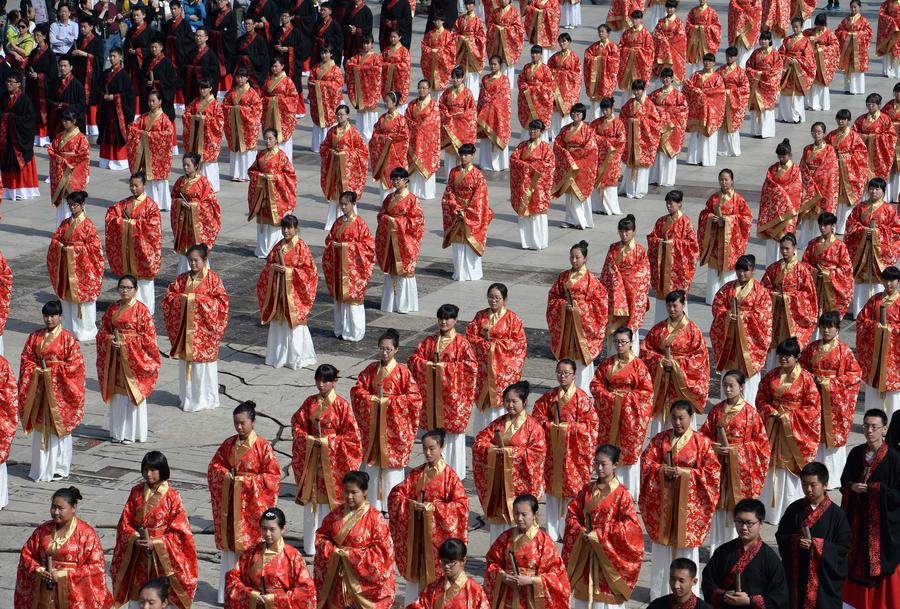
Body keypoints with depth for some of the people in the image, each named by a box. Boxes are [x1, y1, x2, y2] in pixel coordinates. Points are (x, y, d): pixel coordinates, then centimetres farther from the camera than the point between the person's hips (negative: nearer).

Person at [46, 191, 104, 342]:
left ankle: (84, 330, 6)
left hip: (82, 265, -6)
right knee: (67, 295, 9)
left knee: (82, 296, -1)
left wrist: (75, 248, -16)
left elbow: (94, 246, -12)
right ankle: (69, 328, 19)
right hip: (66, 264, 6)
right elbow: (55, 239, 9)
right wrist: (62, 247, -11)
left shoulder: (87, 224, -8)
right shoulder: (65, 223, 10)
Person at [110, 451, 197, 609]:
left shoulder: (172, 496, -9)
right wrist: (135, 538, -14)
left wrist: (155, 543, -18)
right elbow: (125, 522, 4)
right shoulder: (136, 492, 1)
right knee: (137, 593, 7)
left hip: (163, 556, -3)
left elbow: (179, 531, -8)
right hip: (138, 554, 3)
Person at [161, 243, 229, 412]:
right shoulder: (182, 278, 8)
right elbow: (169, 296, 7)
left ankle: (205, 398, 9)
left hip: (204, 327, -4)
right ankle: (188, 397, 18)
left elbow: (221, 301, -11)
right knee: (186, 360, 8)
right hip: (185, 326, 5)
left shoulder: (212, 278, -5)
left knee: (203, 361, -1)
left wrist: (198, 299, -17)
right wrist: (183, 298, -12)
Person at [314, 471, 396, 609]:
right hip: (338, 575, 5)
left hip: (363, 576, -5)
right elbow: (321, 535, 11)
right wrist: (334, 551, -9)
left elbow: (382, 548, -14)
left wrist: (351, 554, -16)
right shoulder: (336, 513, 4)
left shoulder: (374, 517, -12)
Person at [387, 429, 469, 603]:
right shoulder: (415, 473, 7)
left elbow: (461, 505, -13)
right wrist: (411, 504, -15)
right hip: (415, 530, 5)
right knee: (413, 567, 9)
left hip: (437, 532, -4)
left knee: (435, 568, -3)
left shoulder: (449, 475, -7)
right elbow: (396, 494, 5)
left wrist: (432, 507, -18)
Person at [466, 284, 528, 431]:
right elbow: (470, 336, 5)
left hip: (504, 367, -4)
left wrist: (495, 342, -10)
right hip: (484, 366, 4)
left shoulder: (512, 318, -4)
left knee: (500, 401, -4)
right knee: (483, 400, 6)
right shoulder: (480, 316, 8)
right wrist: (485, 343, -9)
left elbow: (520, 343, -8)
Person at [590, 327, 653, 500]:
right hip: (609, 413, 4)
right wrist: (610, 396, -10)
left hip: (631, 413, -4)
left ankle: (629, 491, 8)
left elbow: (647, 391, -7)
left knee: (630, 451, 0)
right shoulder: (607, 363, 7)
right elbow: (595, 384, 6)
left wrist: (626, 397, -13)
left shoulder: (638, 365, -5)